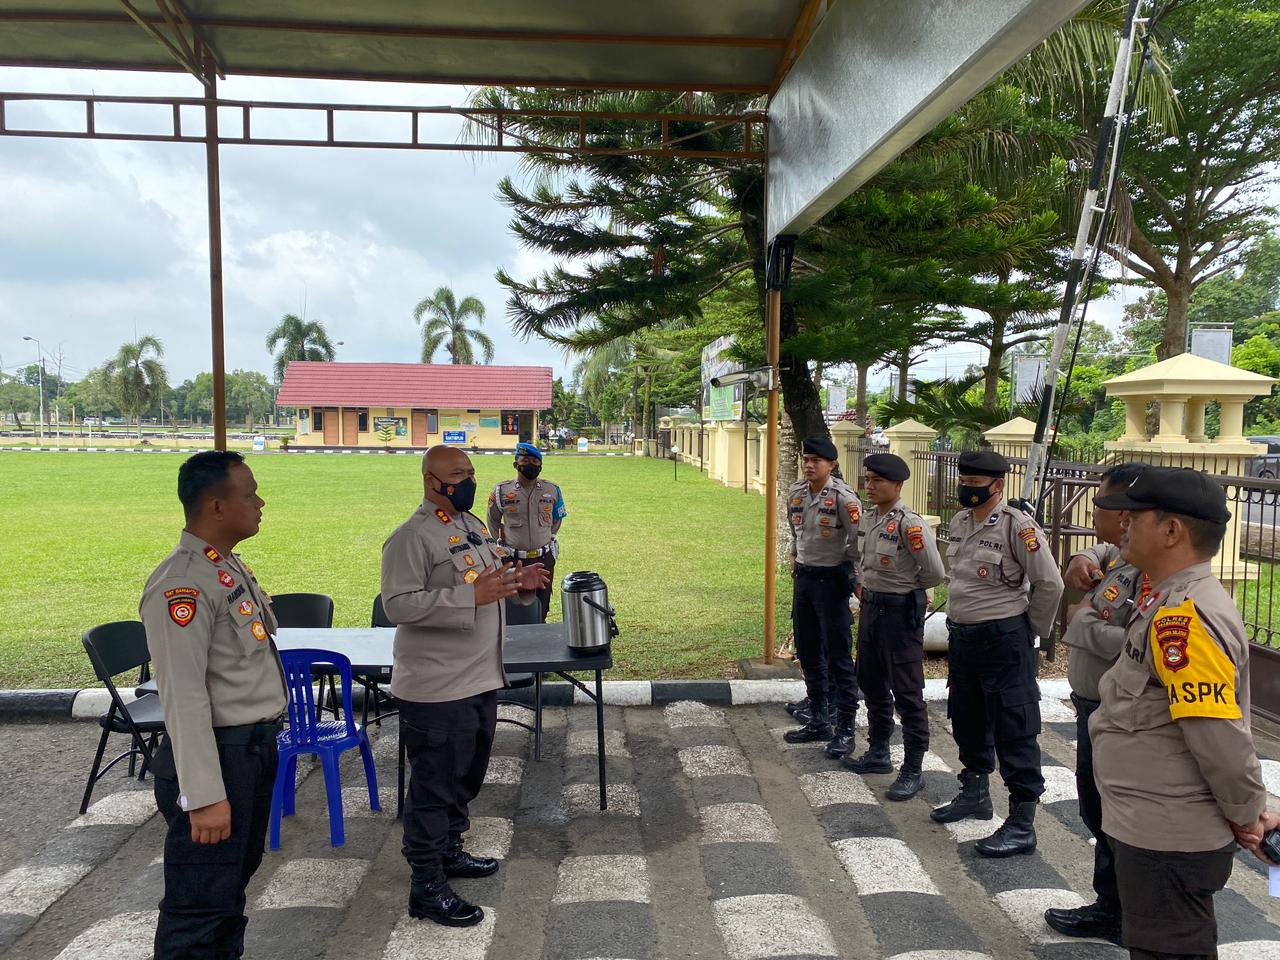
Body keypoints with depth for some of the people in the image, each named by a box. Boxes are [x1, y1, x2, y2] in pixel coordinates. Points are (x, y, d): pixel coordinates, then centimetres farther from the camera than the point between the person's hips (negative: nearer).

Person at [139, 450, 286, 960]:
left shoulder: (231, 565, 9)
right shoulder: (181, 585, -22)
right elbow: (183, 696, -25)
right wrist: (205, 796, -25)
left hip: (257, 746, 10)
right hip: (218, 755, -10)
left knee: (236, 878, 23)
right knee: (201, 905, 2)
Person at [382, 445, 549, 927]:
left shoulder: (473, 525, 12)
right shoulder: (412, 536, -17)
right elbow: (399, 605, -25)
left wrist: (518, 580, 5)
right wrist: (471, 596, -31)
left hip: (481, 679, 9)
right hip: (437, 688, -9)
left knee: (466, 775, 22)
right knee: (435, 786, 2)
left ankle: (448, 851, 41)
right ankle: (427, 888, 15)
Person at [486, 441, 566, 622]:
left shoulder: (552, 490, 1)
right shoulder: (502, 491, -4)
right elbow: (493, 521, 12)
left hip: (544, 559, 1)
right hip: (513, 560, -1)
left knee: (541, 613, 8)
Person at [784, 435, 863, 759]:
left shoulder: (843, 497, -16)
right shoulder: (796, 492, 5)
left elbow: (858, 543, -14)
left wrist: (855, 580, -13)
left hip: (831, 579, -7)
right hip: (804, 577, 7)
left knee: (838, 656, -2)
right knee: (808, 654, 14)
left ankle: (845, 729, 7)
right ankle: (818, 722, 26)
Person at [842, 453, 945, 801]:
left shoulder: (909, 523, -19)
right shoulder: (868, 519, 7)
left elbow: (934, 573, -19)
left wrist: (908, 589, -3)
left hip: (900, 611, -9)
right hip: (870, 607, 9)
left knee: (907, 693, 0)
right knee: (872, 685, 18)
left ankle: (913, 769, 10)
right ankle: (878, 754, 34)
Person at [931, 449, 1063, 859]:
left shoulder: (1018, 526, -17)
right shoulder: (959, 522, 8)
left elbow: (1049, 584, -14)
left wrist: (1032, 631, -4)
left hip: (1004, 641, -8)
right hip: (961, 637, 8)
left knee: (1015, 731, 0)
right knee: (967, 720, 20)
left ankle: (1022, 824, 8)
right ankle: (975, 794, 40)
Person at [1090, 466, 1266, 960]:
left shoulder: (1183, 616, -26)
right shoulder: (1174, 600, 7)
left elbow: (1221, 735, -27)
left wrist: (1248, 813, -13)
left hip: (1169, 843, -9)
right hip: (1155, 830, 10)